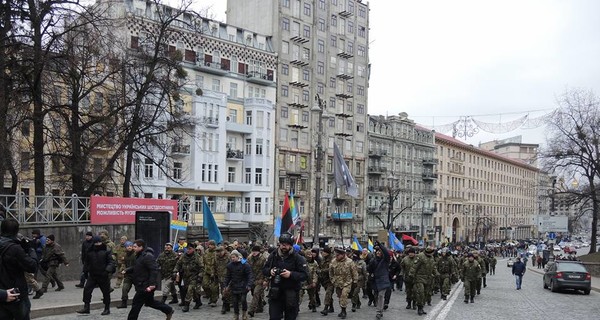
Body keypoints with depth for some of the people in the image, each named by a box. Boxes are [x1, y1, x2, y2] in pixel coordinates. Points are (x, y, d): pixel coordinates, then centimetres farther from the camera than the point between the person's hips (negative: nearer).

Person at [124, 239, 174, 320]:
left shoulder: (147, 256, -21)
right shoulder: (140, 256, 13)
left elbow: (154, 270, -27)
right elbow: (135, 267, 24)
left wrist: (152, 284, -31)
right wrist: (127, 270, 7)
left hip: (145, 287, -11)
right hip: (142, 285, 11)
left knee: (136, 305, -5)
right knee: (149, 301, 22)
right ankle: (169, 310, 31)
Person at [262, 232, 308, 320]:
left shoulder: (297, 258, -7)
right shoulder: (273, 255, 4)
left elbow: (305, 275, -11)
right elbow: (264, 270, 13)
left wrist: (291, 274, -24)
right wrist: (270, 271, -10)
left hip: (291, 295, -2)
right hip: (275, 293, 2)